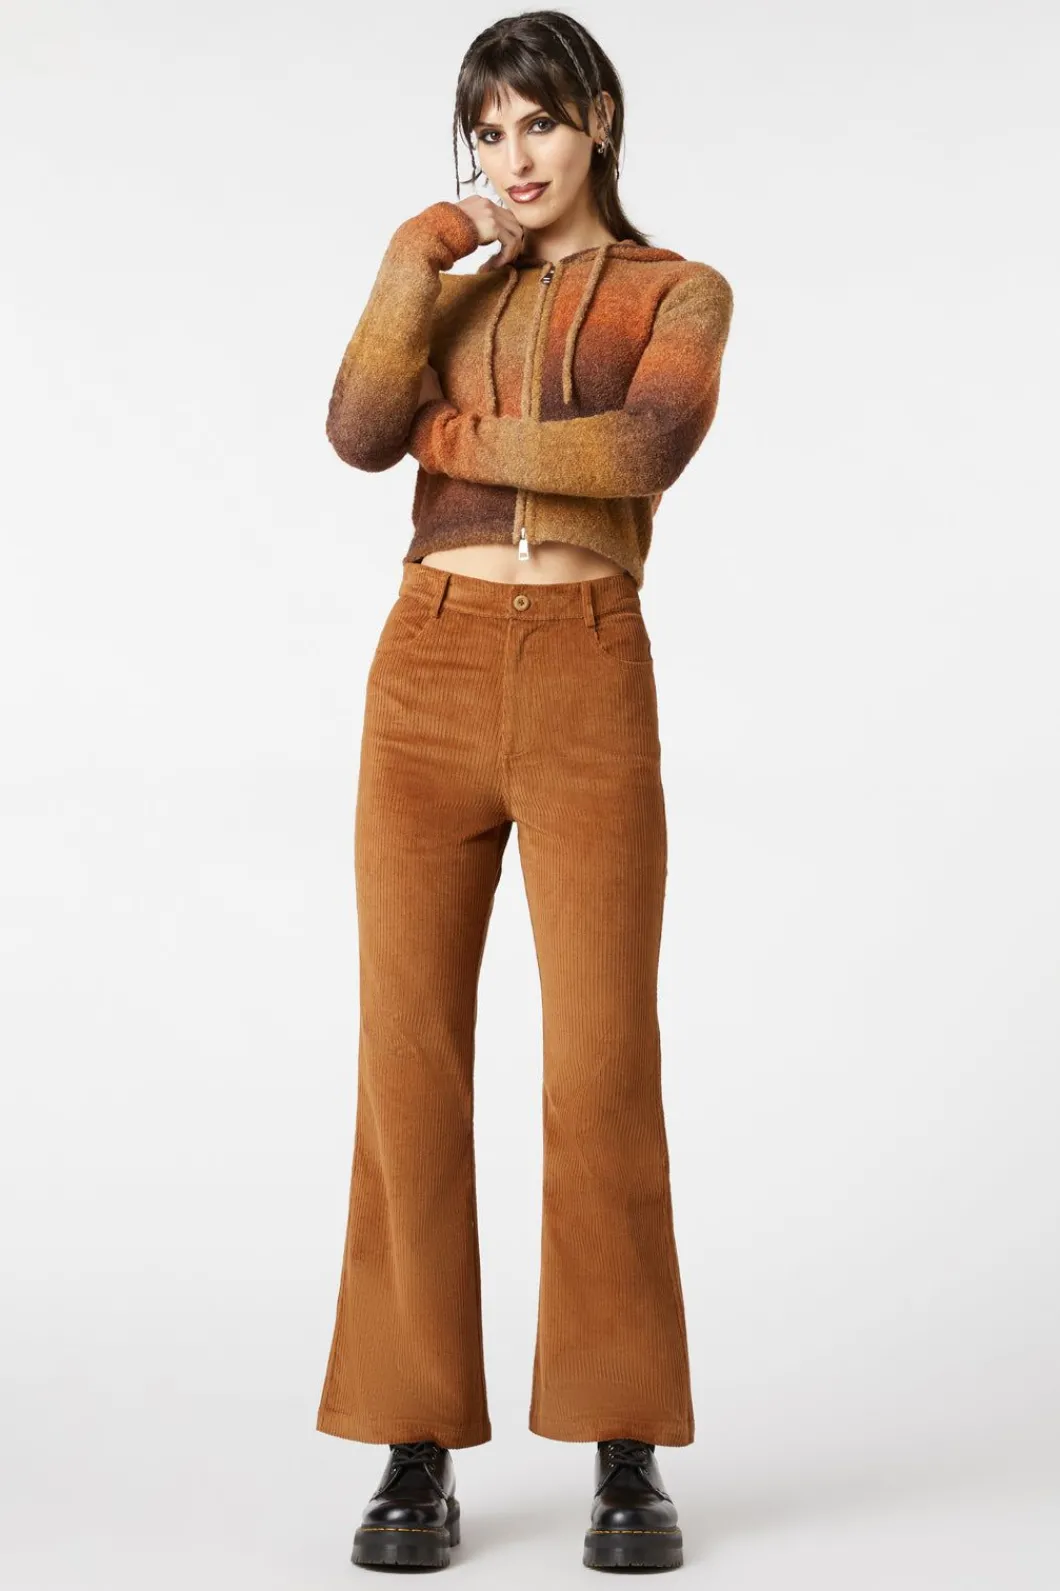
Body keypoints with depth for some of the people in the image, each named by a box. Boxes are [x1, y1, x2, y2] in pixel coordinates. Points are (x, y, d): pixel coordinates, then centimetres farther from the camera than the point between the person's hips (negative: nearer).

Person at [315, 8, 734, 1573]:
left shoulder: (681, 295, 9)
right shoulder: (446, 293, 18)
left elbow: (644, 454, -13)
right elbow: (361, 436, -3)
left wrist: (455, 438, -5)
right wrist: (416, 256, -6)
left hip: (589, 692, -2)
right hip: (428, 680, 3)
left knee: (604, 1064, -8)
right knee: (411, 1062, -2)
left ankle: (628, 1455, 4)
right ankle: (418, 1453, 6)